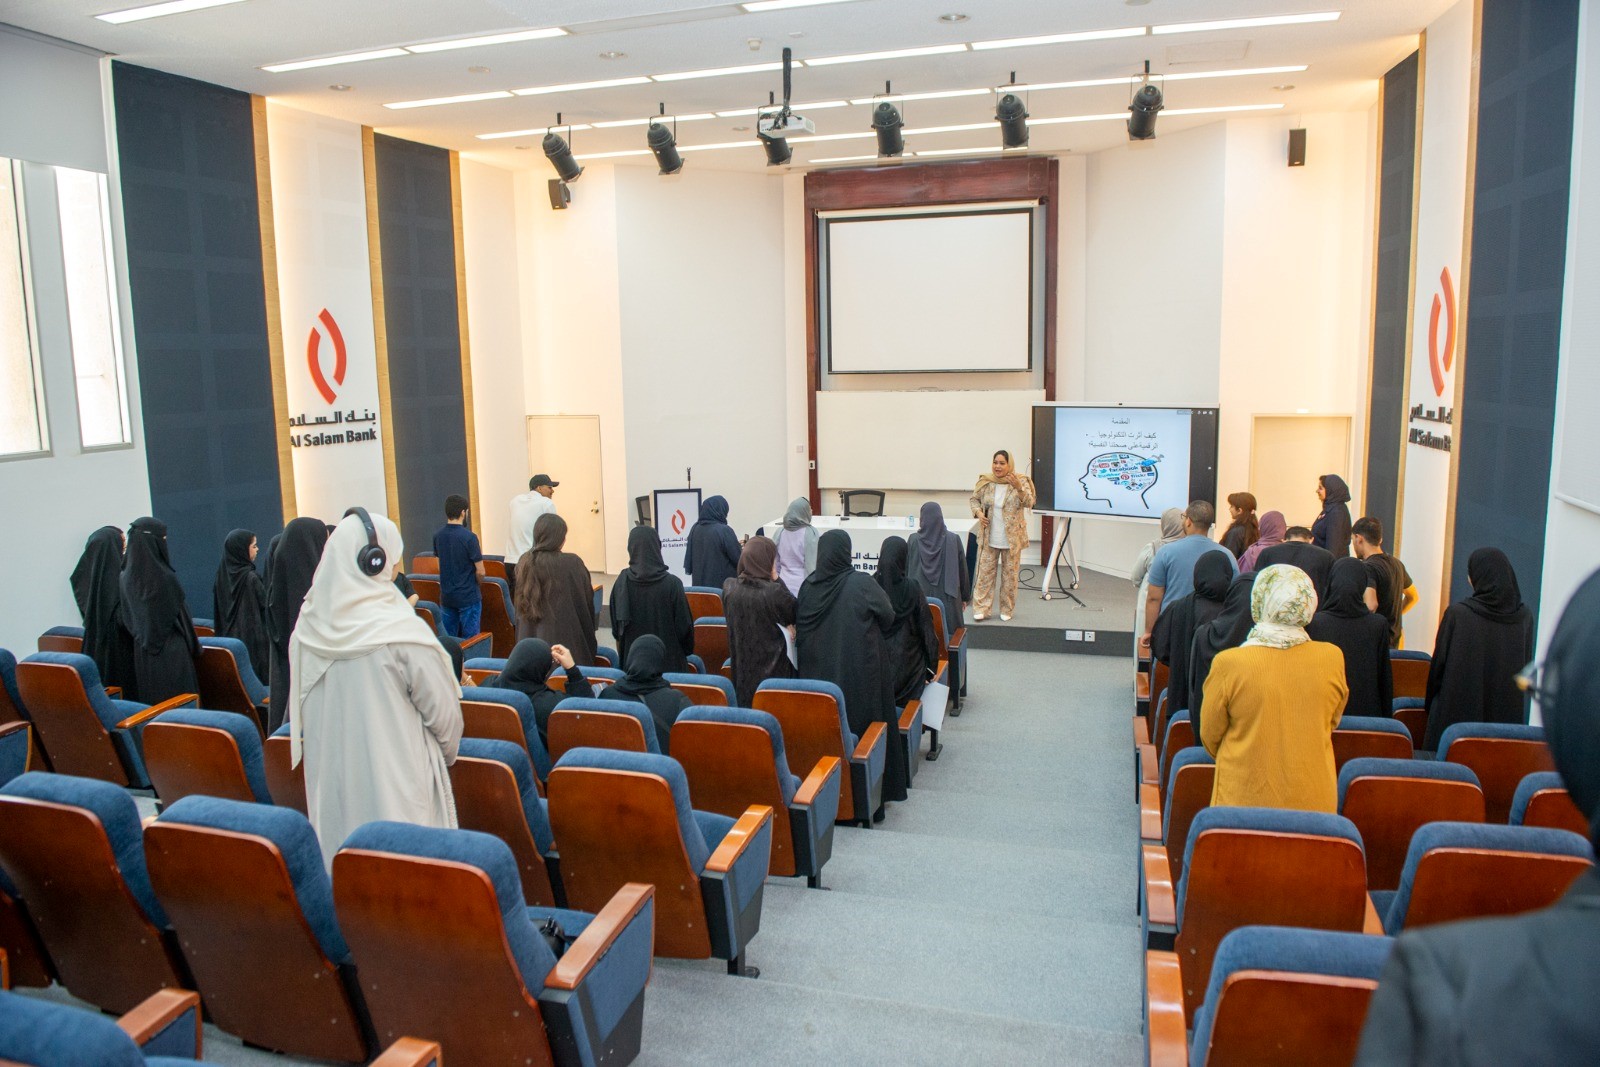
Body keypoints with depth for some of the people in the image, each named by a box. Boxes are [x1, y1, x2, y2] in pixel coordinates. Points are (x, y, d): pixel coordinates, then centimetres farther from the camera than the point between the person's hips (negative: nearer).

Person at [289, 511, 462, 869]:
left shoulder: (307, 629, -4)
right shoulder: (401, 633, -20)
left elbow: (299, 709, 8)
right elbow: (443, 713, -11)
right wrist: (447, 754, 9)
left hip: (329, 782, 6)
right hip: (395, 783, -5)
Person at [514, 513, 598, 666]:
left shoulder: (524, 562, 1)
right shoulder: (572, 563, -15)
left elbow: (519, 607, 11)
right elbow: (587, 603, -6)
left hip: (529, 639, 5)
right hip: (565, 638, -5)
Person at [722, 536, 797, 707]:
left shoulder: (728, 587, -7)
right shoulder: (775, 591, -23)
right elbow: (796, 614, -5)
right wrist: (777, 579, -7)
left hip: (741, 666, 5)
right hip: (771, 666, -5)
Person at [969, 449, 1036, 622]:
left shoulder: (1021, 481, -7)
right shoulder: (985, 482, 0)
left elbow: (1029, 503, -17)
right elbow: (974, 499, 12)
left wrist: (1019, 488, -34)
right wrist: (978, 512, -8)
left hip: (1013, 539, -1)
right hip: (989, 538, 2)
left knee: (1010, 575, 7)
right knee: (985, 573, 3)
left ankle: (1007, 610, 18)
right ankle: (982, 609, 8)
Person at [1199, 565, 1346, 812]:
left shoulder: (1229, 664, -16)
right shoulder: (1332, 659, -9)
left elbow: (1210, 738, -2)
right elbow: (1332, 723, 9)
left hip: (1243, 801, -2)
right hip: (1315, 801, 3)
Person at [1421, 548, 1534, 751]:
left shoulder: (1457, 613, -13)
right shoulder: (1524, 616, -1)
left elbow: (1439, 663, -5)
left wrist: (1431, 703, 9)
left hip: (1458, 711, -4)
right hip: (1508, 711, 4)